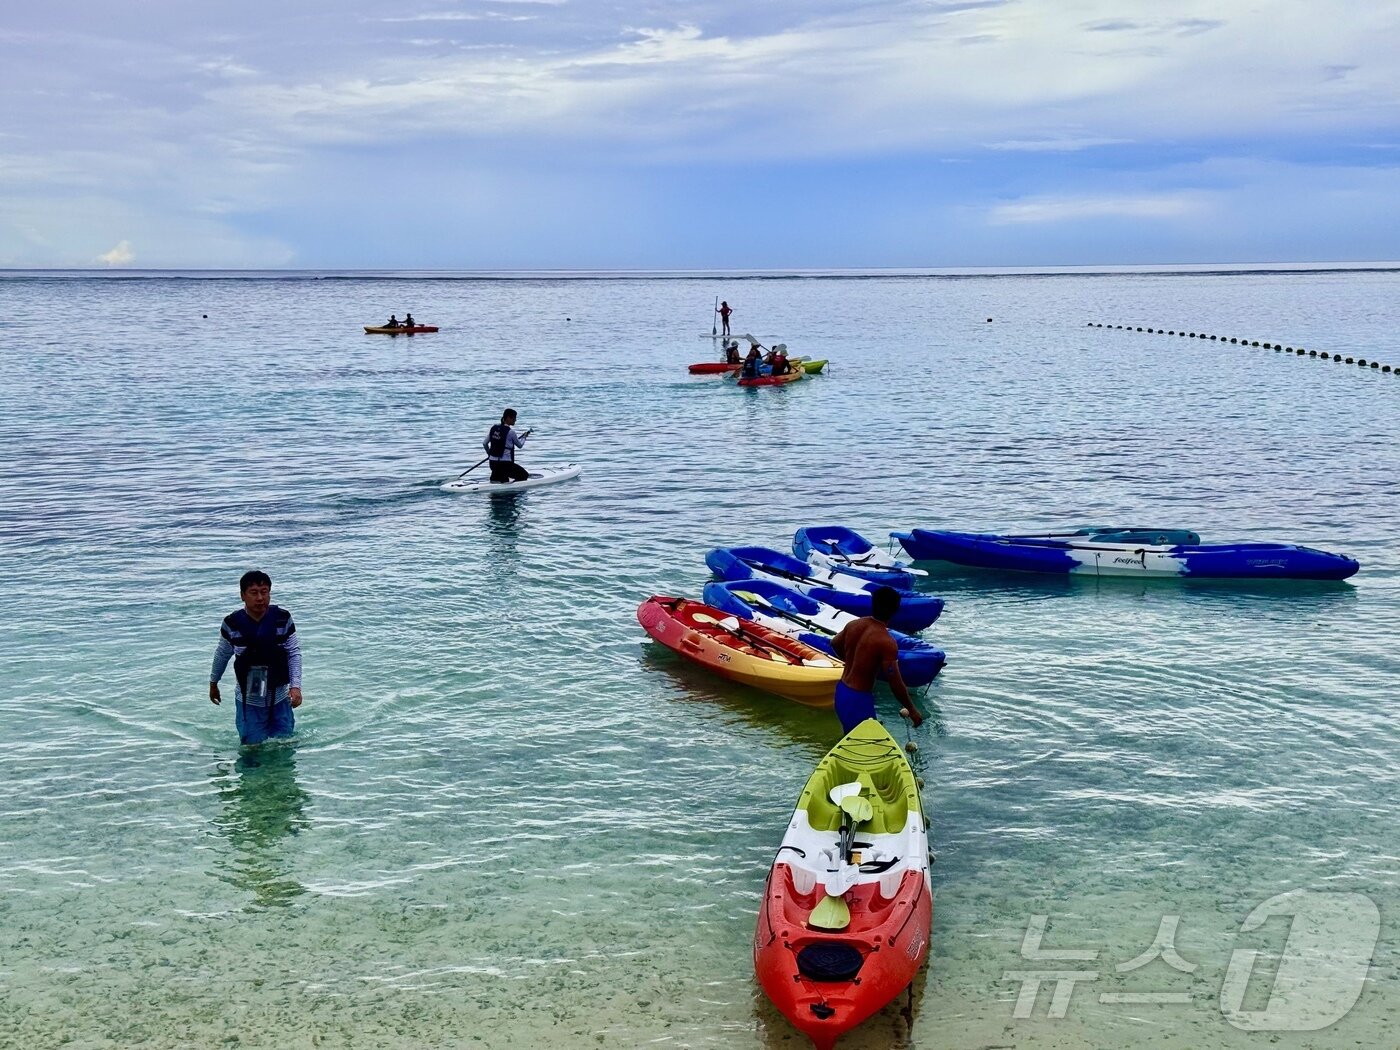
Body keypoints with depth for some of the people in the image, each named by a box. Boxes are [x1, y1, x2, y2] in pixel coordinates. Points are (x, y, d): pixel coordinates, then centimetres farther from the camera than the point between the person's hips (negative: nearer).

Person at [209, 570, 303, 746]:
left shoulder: (283, 619, -10)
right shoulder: (232, 623, -10)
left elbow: (294, 653, -4)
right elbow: (222, 655, 7)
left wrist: (296, 685, -16)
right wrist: (213, 683, 20)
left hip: (279, 699, 1)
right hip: (248, 701, -1)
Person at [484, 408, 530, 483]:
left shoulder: (493, 428, 5)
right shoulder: (510, 431, -12)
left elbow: (484, 444, 9)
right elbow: (520, 445, 3)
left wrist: (490, 454, 27)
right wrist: (524, 436, 22)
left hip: (493, 463, 7)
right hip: (505, 464, -7)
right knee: (524, 475, 6)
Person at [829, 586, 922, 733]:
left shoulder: (853, 625, -1)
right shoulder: (887, 642, -23)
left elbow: (835, 644, 20)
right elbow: (895, 684, -21)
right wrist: (911, 710, -8)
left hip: (841, 692, 8)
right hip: (859, 700, -8)